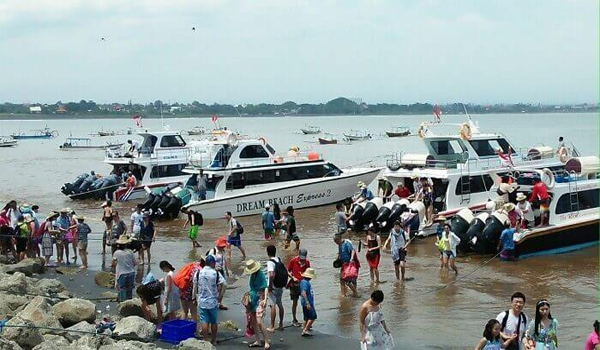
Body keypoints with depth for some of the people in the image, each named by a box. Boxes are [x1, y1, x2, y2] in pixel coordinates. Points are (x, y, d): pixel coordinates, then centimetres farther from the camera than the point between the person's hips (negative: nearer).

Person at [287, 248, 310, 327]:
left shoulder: (307, 262, 1)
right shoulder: (293, 260, -5)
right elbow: (288, 271, 1)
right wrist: (293, 278, -13)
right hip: (294, 284, -2)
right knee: (295, 302, 5)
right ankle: (294, 320, 17)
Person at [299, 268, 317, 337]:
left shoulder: (305, 281, 15)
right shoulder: (305, 282, -16)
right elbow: (303, 293, -25)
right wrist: (307, 303, -29)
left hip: (309, 303, 10)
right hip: (307, 303, -10)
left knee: (307, 318, 15)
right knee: (313, 317, -10)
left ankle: (304, 329, 20)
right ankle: (305, 330, -10)